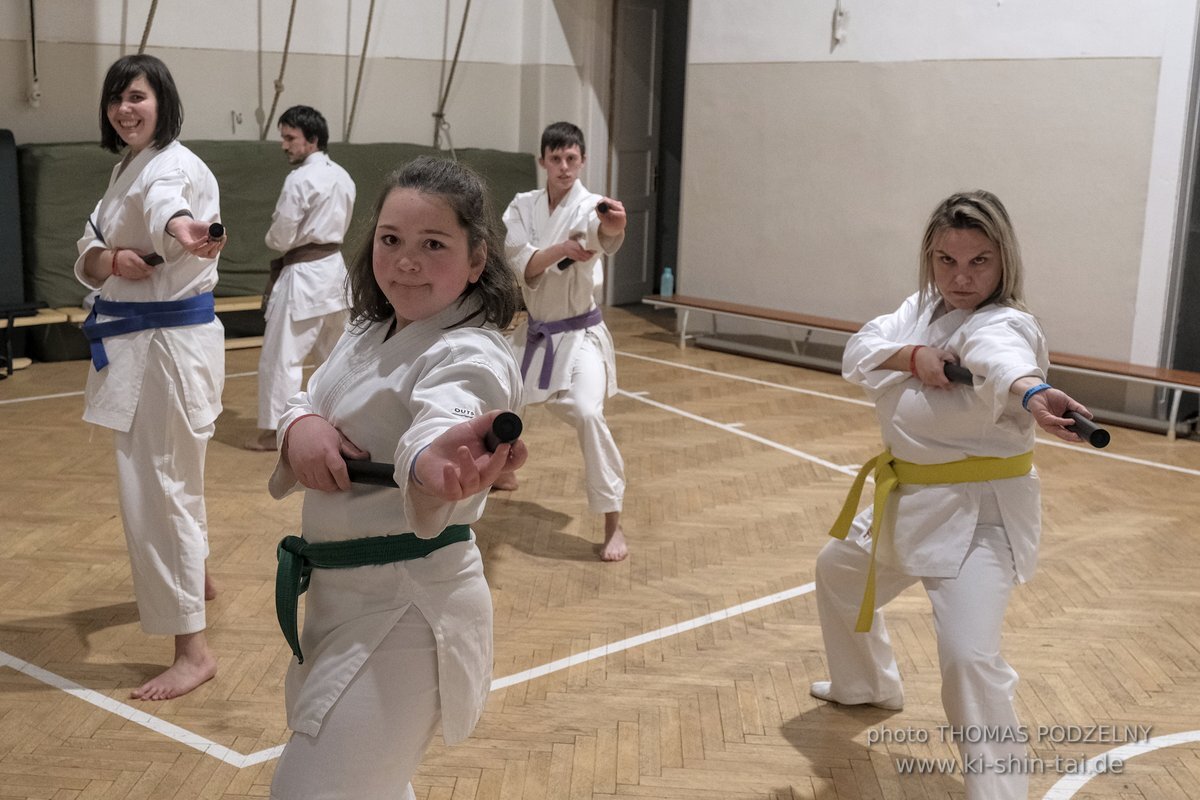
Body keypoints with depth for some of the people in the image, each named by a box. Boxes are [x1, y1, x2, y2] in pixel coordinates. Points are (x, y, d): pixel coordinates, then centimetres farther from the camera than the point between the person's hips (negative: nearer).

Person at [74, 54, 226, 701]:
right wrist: (109, 261, -14)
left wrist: (182, 231, -67)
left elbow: (165, 205, -44)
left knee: (159, 486, -11)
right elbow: (88, 253, 9)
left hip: (172, 341, -10)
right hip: (136, 340, 10)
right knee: (160, 474, 24)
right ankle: (193, 577, 48)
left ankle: (193, 648, -5)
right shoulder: (127, 168, 13)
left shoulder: (174, 166, -17)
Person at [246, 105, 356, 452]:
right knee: (336, 349, 21)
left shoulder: (299, 180, -17)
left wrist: (274, 237, 8)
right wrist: (297, 243, 10)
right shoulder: (343, 178, 7)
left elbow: (280, 237, -14)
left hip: (303, 276, -8)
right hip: (334, 268, 8)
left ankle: (271, 430, 0)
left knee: (281, 354, -3)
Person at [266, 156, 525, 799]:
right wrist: (301, 426, -17)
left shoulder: (471, 356, -21)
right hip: (340, 596, 9)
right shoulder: (368, 334, 7)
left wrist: (436, 468, -65)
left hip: (406, 617, -9)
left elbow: (442, 420, -41)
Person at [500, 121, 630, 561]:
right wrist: (562, 249, -34)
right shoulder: (523, 206, -1)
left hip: (579, 334, -5)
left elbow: (605, 234, -40)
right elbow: (522, 266, -15)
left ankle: (613, 525, -18)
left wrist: (615, 226, -65)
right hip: (535, 332, 5)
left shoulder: (589, 206, -15)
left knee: (587, 413, -26)